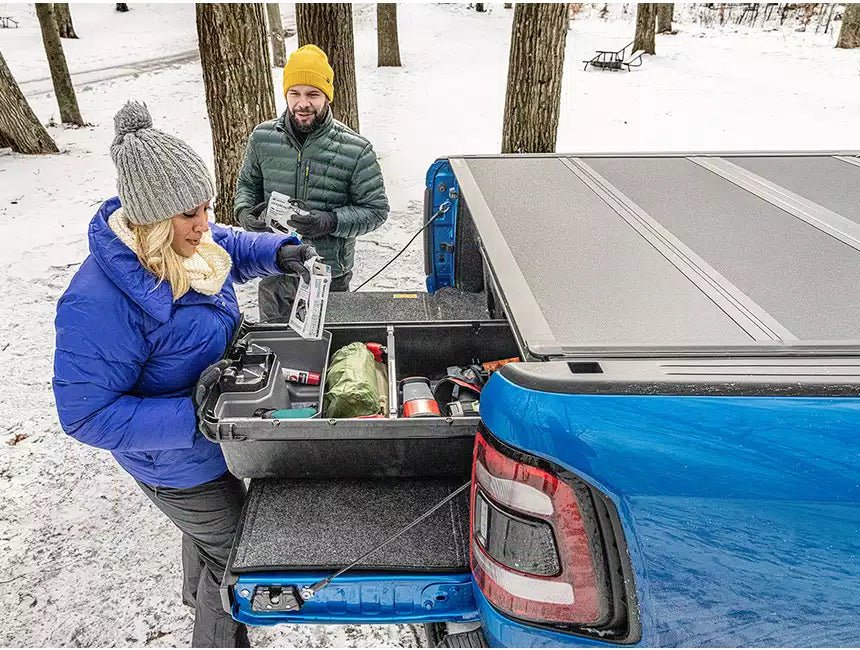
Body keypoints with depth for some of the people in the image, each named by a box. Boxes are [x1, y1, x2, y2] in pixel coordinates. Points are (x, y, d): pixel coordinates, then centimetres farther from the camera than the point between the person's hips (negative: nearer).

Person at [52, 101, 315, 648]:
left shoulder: (182, 238, -13)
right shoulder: (100, 303, -37)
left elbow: (233, 247, 9)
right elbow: (86, 415, -30)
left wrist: (279, 253, -11)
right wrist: (195, 418, -37)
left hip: (208, 437, 8)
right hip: (178, 467, -8)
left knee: (209, 528, 34)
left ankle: (198, 592, 66)